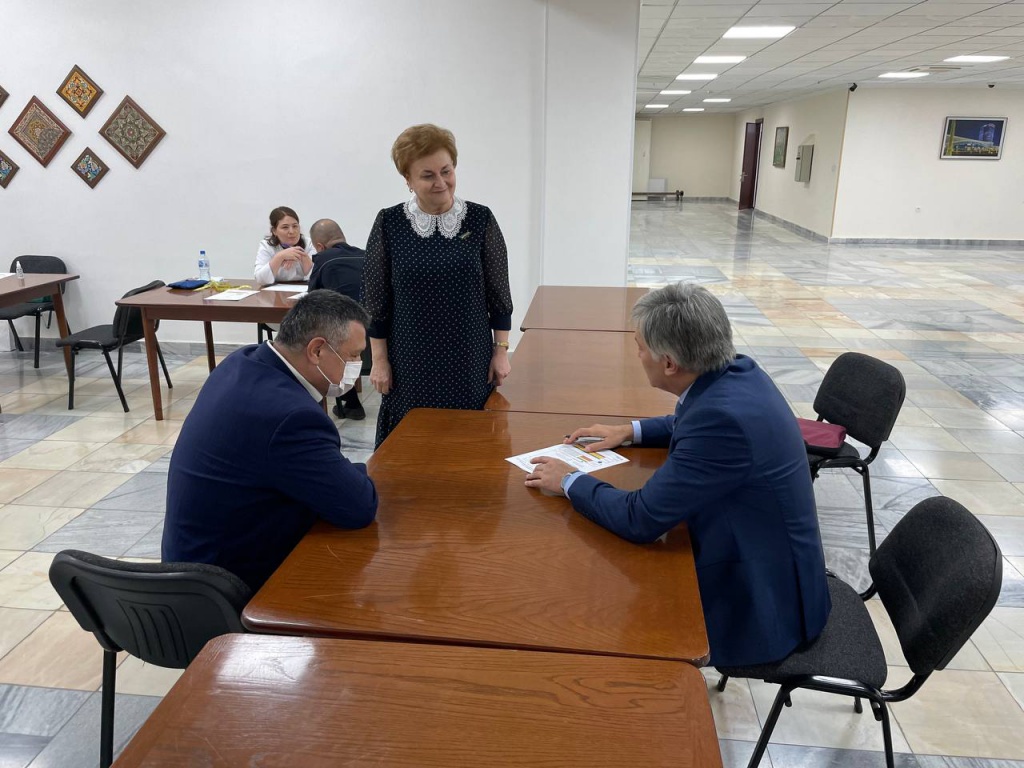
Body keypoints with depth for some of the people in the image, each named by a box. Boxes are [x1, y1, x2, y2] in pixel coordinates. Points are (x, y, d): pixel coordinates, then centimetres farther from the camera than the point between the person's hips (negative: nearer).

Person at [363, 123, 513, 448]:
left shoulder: (480, 220, -2)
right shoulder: (389, 224, -3)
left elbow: (499, 292, 3)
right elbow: (375, 300, 1)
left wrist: (501, 350, 1)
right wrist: (379, 359, -1)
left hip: (469, 362, 1)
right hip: (410, 364, 0)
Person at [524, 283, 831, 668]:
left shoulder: (722, 418, -32)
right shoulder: (739, 372, -6)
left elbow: (640, 519, -27)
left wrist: (570, 481, -12)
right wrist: (630, 431, 10)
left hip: (761, 605, -8)